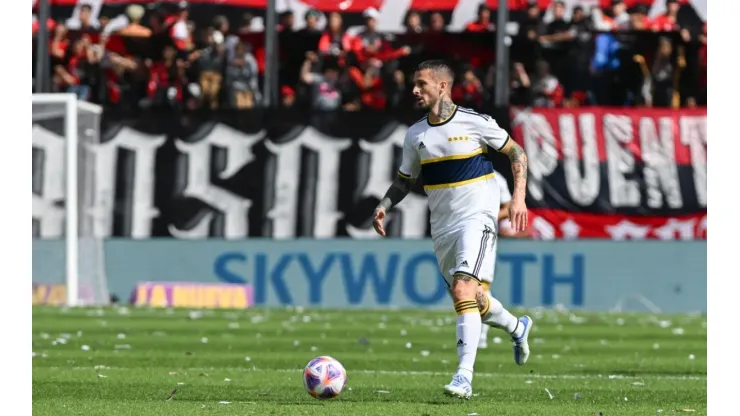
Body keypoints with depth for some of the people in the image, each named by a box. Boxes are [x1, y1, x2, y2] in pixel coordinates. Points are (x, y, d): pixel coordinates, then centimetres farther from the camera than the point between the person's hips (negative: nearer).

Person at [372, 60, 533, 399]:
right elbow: (404, 180, 17)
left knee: (463, 289, -24)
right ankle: (517, 327, 46)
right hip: (442, 227, 6)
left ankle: (464, 376, -28)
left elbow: (516, 153, 1)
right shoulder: (415, 135, 7)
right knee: (471, 300, 15)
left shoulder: (474, 123, -8)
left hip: (477, 218, -6)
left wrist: (518, 197, -10)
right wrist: (384, 206, -2)